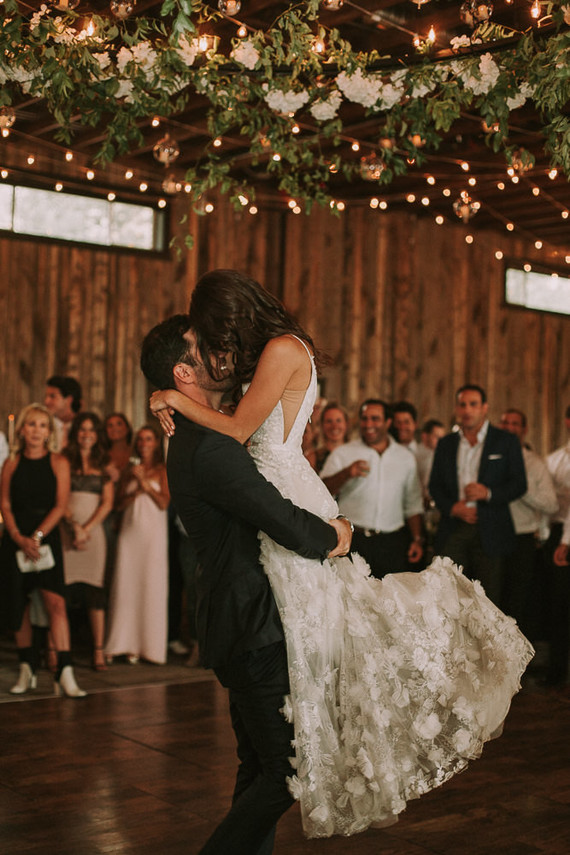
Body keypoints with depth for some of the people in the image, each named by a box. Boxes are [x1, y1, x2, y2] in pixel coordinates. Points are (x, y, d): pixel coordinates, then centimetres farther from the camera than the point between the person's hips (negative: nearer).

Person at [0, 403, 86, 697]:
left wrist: (37, 536, -13)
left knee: (55, 601, -14)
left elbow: (60, 505, -2)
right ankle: (27, 669, 19)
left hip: (47, 538, -2)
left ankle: (64, 674, -16)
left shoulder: (58, 463, 4)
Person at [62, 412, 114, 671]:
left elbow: (107, 503, 6)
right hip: (66, 530, -2)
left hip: (94, 530, 2)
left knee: (95, 590, -2)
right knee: (62, 589, -7)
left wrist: (86, 528, -5)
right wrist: (74, 525, -10)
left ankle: (98, 651, 0)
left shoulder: (103, 465, 13)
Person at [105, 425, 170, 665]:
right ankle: (123, 644, 1)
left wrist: (145, 482, -9)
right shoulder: (130, 471, 16)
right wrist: (135, 492, -7)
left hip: (153, 532, -3)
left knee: (151, 586, -5)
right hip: (130, 530, 3)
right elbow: (119, 503, 9)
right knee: (125, 584, -3)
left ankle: (147, 645, 0)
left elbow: (164, 502, -5)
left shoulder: (162, 470, 6)